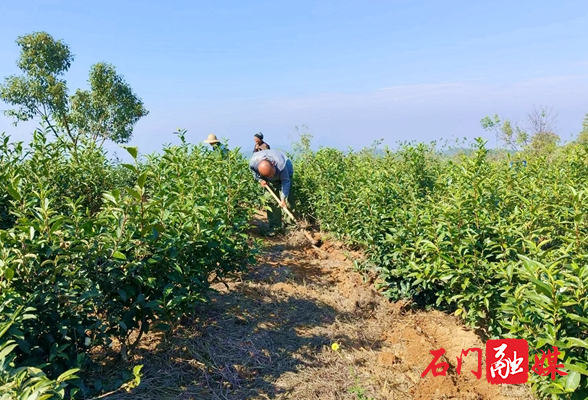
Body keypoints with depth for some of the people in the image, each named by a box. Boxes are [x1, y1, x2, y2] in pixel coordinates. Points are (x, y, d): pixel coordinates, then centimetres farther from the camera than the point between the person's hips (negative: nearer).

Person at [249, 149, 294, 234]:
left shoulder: (281, 165, -43)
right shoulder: (254, 162, -34)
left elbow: (285, 181, -31)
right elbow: (252, 169, -7)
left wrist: (283, 199, -33)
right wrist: (260, 179, -16)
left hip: (285, 173, -3)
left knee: (287, 201, -11)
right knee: (271, 201, -5)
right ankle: (275, 226, 0)